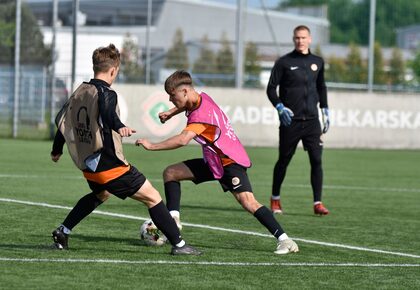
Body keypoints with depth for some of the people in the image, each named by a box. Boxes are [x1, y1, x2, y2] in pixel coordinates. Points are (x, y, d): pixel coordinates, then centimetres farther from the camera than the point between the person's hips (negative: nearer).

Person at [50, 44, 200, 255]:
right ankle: (178, 244, -7)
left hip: (88, 165, 9)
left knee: (100, 194, 37)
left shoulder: (79, 92, 9)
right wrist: (119, 127, -59)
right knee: (152, 197, -3)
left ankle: (62, 232, 33)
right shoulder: (106, 93, -15)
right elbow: (108, 114, -38)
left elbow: (62, 120, 20)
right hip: (109, 165, -9)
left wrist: (56, 150, 35)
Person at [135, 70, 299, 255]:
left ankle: (284, 240, -27)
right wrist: (171, 113, 21)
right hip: (213, 161, 10)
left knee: (248, 202, -26)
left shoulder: (201, 114, -26)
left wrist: (152, 146, -34)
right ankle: (173, 221, 6)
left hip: (230, 162, -10)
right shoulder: (201, 98, 2)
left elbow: (183, 140, -40)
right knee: (170, 173, 8)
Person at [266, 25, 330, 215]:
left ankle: (317, 203, -5)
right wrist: (280, 107, -15)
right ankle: (275, 199, 23)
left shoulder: (317, 62, 11)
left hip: (311, 120, 3)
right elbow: (271, 88, -1)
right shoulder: (284, 62, -1)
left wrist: (325, 111, 17)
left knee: (316, 160, -7)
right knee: (283, 160, 6)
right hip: (290, 121, -3)